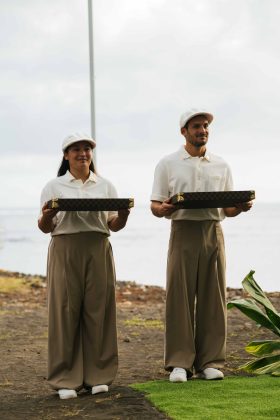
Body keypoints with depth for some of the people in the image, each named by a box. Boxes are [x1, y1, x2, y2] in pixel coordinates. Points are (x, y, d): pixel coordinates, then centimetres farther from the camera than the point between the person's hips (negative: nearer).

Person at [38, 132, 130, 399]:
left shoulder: (105, 186, 15)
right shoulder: (54, 186, 9)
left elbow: (114, 226, 11)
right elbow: (45, 228, 5)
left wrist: (123, 214, -10)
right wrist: (47, 215, -17)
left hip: (98, 250, 2)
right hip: (65, 251, -2)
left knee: (98, 311, 0)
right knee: (66, 312, -4)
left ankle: (98, 376, 8)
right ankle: (65, 379, 1)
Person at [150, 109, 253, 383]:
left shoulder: (221, 166, 15)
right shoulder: (168, 164, 8)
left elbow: (228, 209, 15)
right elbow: (155, 206, 5)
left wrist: (241, 206, -7)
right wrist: (163, 208, -19)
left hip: (213, 233, 2)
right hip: (183, 233, -2)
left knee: (213, 298, 1)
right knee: (180, 297, -5)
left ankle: (210, 362, 7)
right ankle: (180, 363, -1)